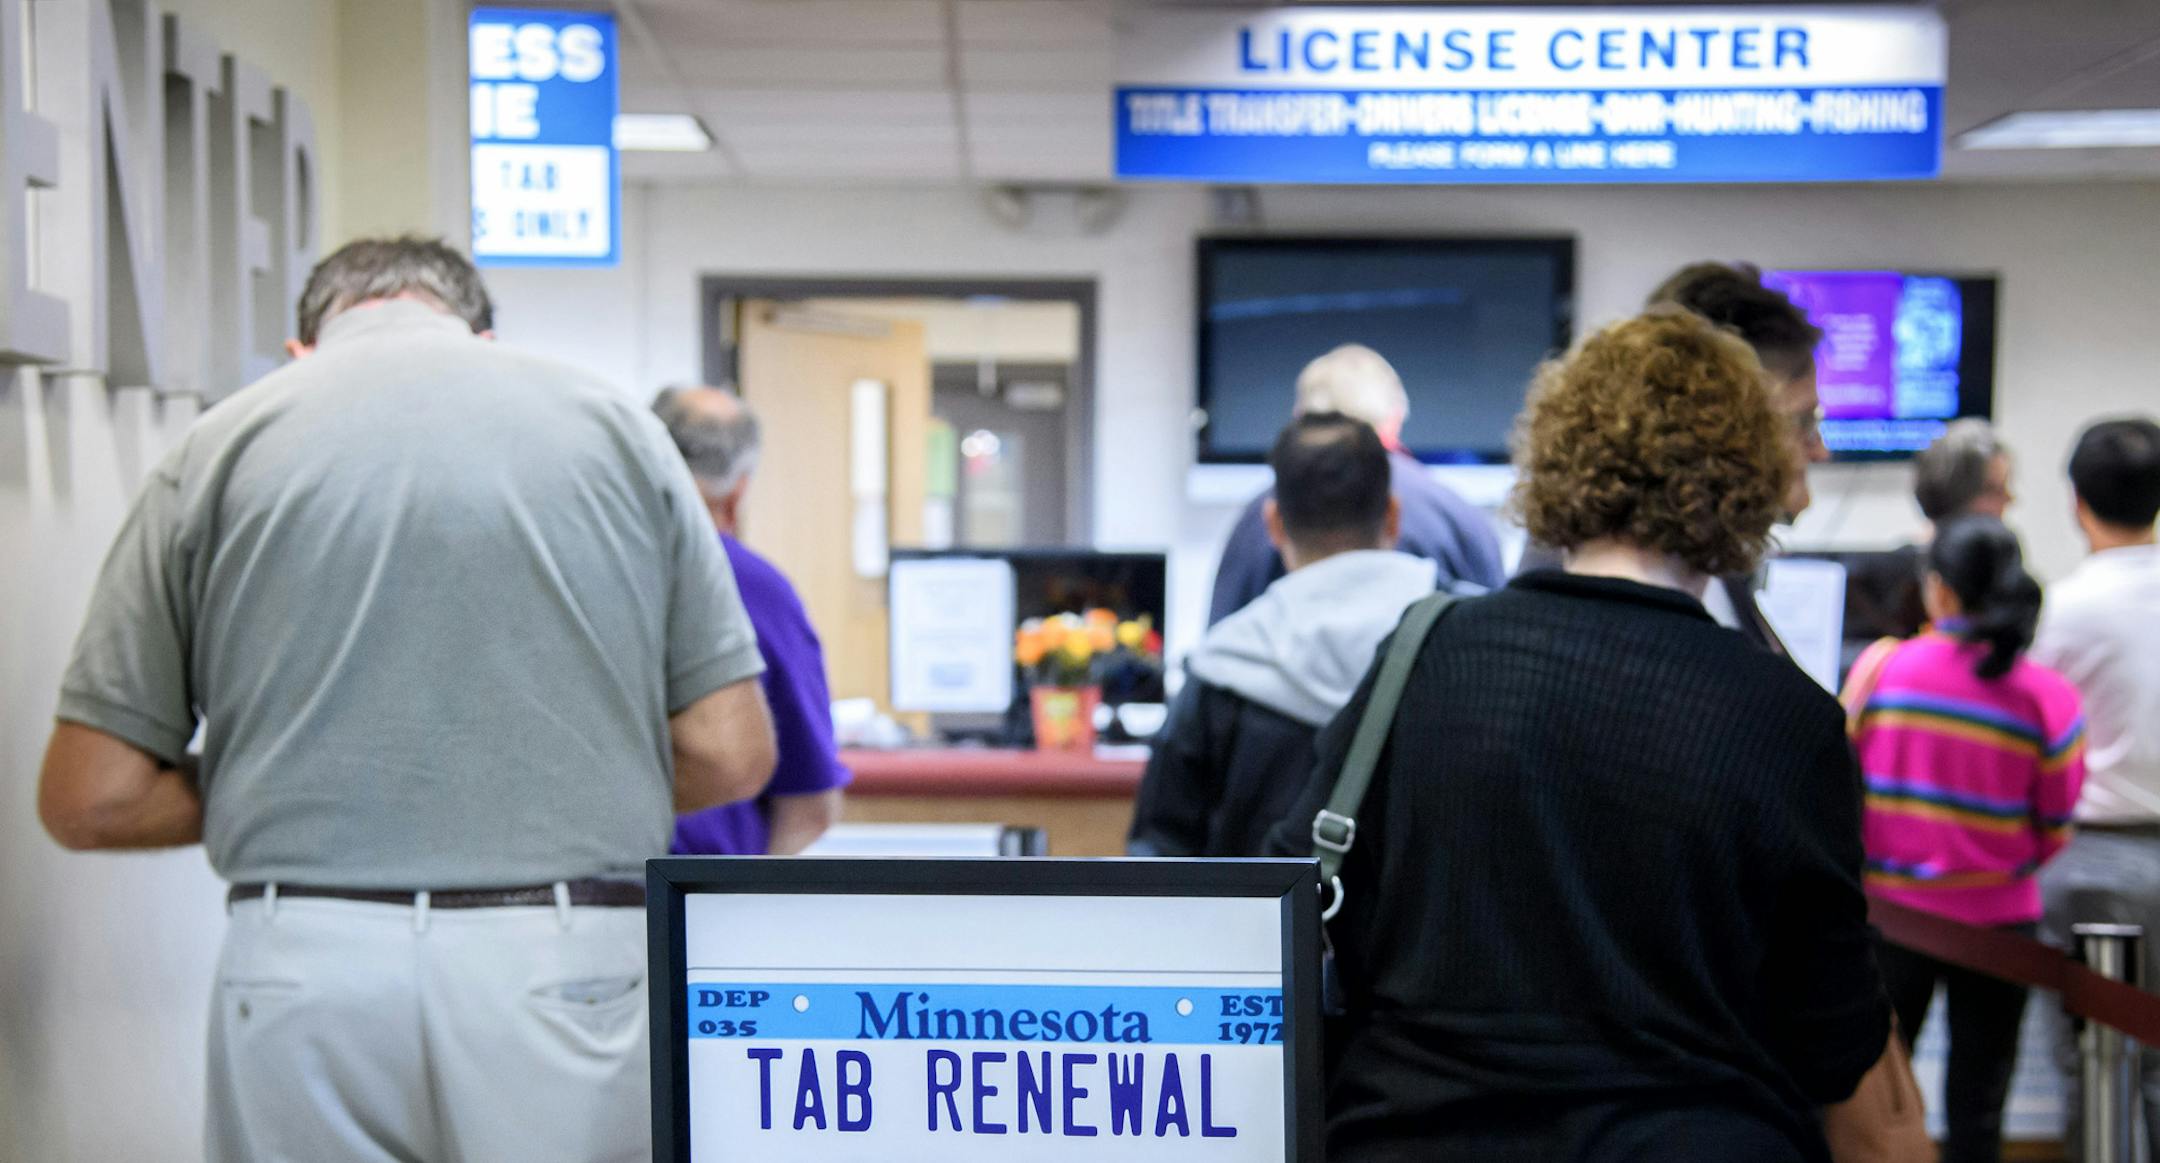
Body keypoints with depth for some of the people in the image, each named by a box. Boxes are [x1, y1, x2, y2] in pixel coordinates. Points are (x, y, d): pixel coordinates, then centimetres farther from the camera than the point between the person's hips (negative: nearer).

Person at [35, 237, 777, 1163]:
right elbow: (728, 755, 3)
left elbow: (91, 799, 3)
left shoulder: (222, 445, 5)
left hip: (303, 977, 0)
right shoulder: (612, 424, 7)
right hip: (572, 973, 0)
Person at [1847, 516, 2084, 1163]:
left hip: (1890, 908, 0)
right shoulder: (2049, 699, -10)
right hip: (1996, 918, 0)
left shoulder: (1880, 667, -10)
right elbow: (2055, 832, -3)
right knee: (1977, 1108, 10)